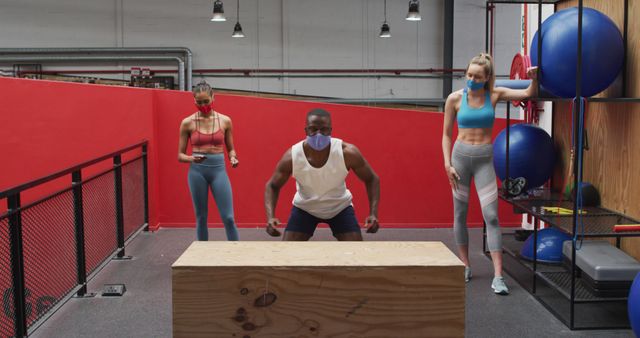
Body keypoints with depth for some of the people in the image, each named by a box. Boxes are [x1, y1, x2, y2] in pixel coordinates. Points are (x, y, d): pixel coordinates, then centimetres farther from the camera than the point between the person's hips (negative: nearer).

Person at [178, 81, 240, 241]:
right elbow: (180, 155, 3)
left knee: (228, 218, -3)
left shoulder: (225, 121, 2)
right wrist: (191, 158, -19)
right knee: (201, 217, 8)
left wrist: (233, 158, -11)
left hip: (218, 169, 0)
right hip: (197, 171, 0)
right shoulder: (187, 123, -1)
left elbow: (230, 148, 11)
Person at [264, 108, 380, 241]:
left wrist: (373, 213, -28)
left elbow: (371, 179, -14)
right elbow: (272, 186, -12)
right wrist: (270, 217, -29)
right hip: (304, 207, 0)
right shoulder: (292, 156, -29)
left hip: (340, 207, 0)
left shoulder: (348, 153, -31)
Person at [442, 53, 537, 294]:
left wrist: (534, 79, -24)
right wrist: (447, 164, -4)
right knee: (460, 214, 9)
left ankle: (498, 276, -6)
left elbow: (528, 94, -4)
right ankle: (465, 265, 26)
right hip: (461, 155, 0)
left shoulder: (494, 95, -1)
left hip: (485, 158, 0)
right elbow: (446, 134, 2)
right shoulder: (455, 98, -3)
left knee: (491, 216, -7)